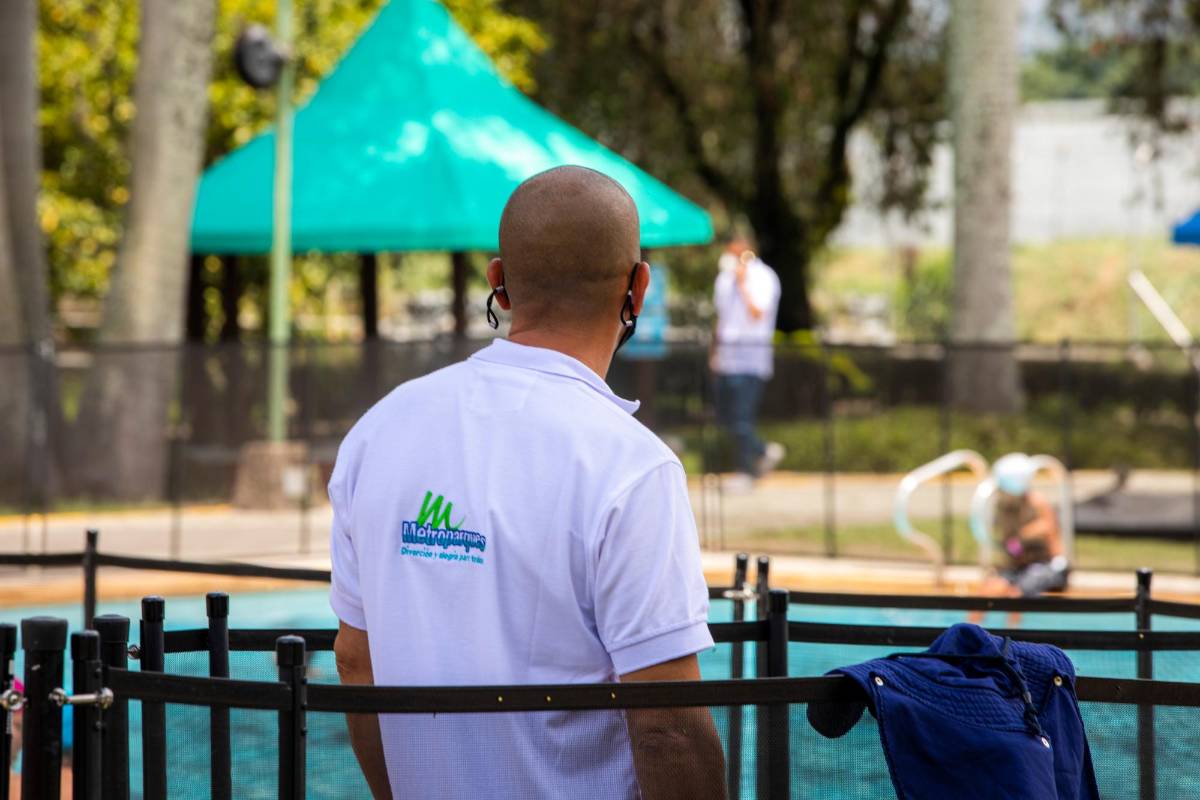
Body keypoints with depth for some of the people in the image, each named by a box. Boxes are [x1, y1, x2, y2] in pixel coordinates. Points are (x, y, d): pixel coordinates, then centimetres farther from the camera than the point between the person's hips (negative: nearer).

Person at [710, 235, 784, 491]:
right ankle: (763, 452, 25)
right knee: (724, 415, 7)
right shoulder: (725, 277, 16)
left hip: (750, 357, -7)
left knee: (741, 417, -10)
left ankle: (745, 472, -2)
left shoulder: (763, 277, -6)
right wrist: (715, 350, 19)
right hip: (726, 355, 8)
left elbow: (757, 313, -18)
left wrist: (743, 283, -17)